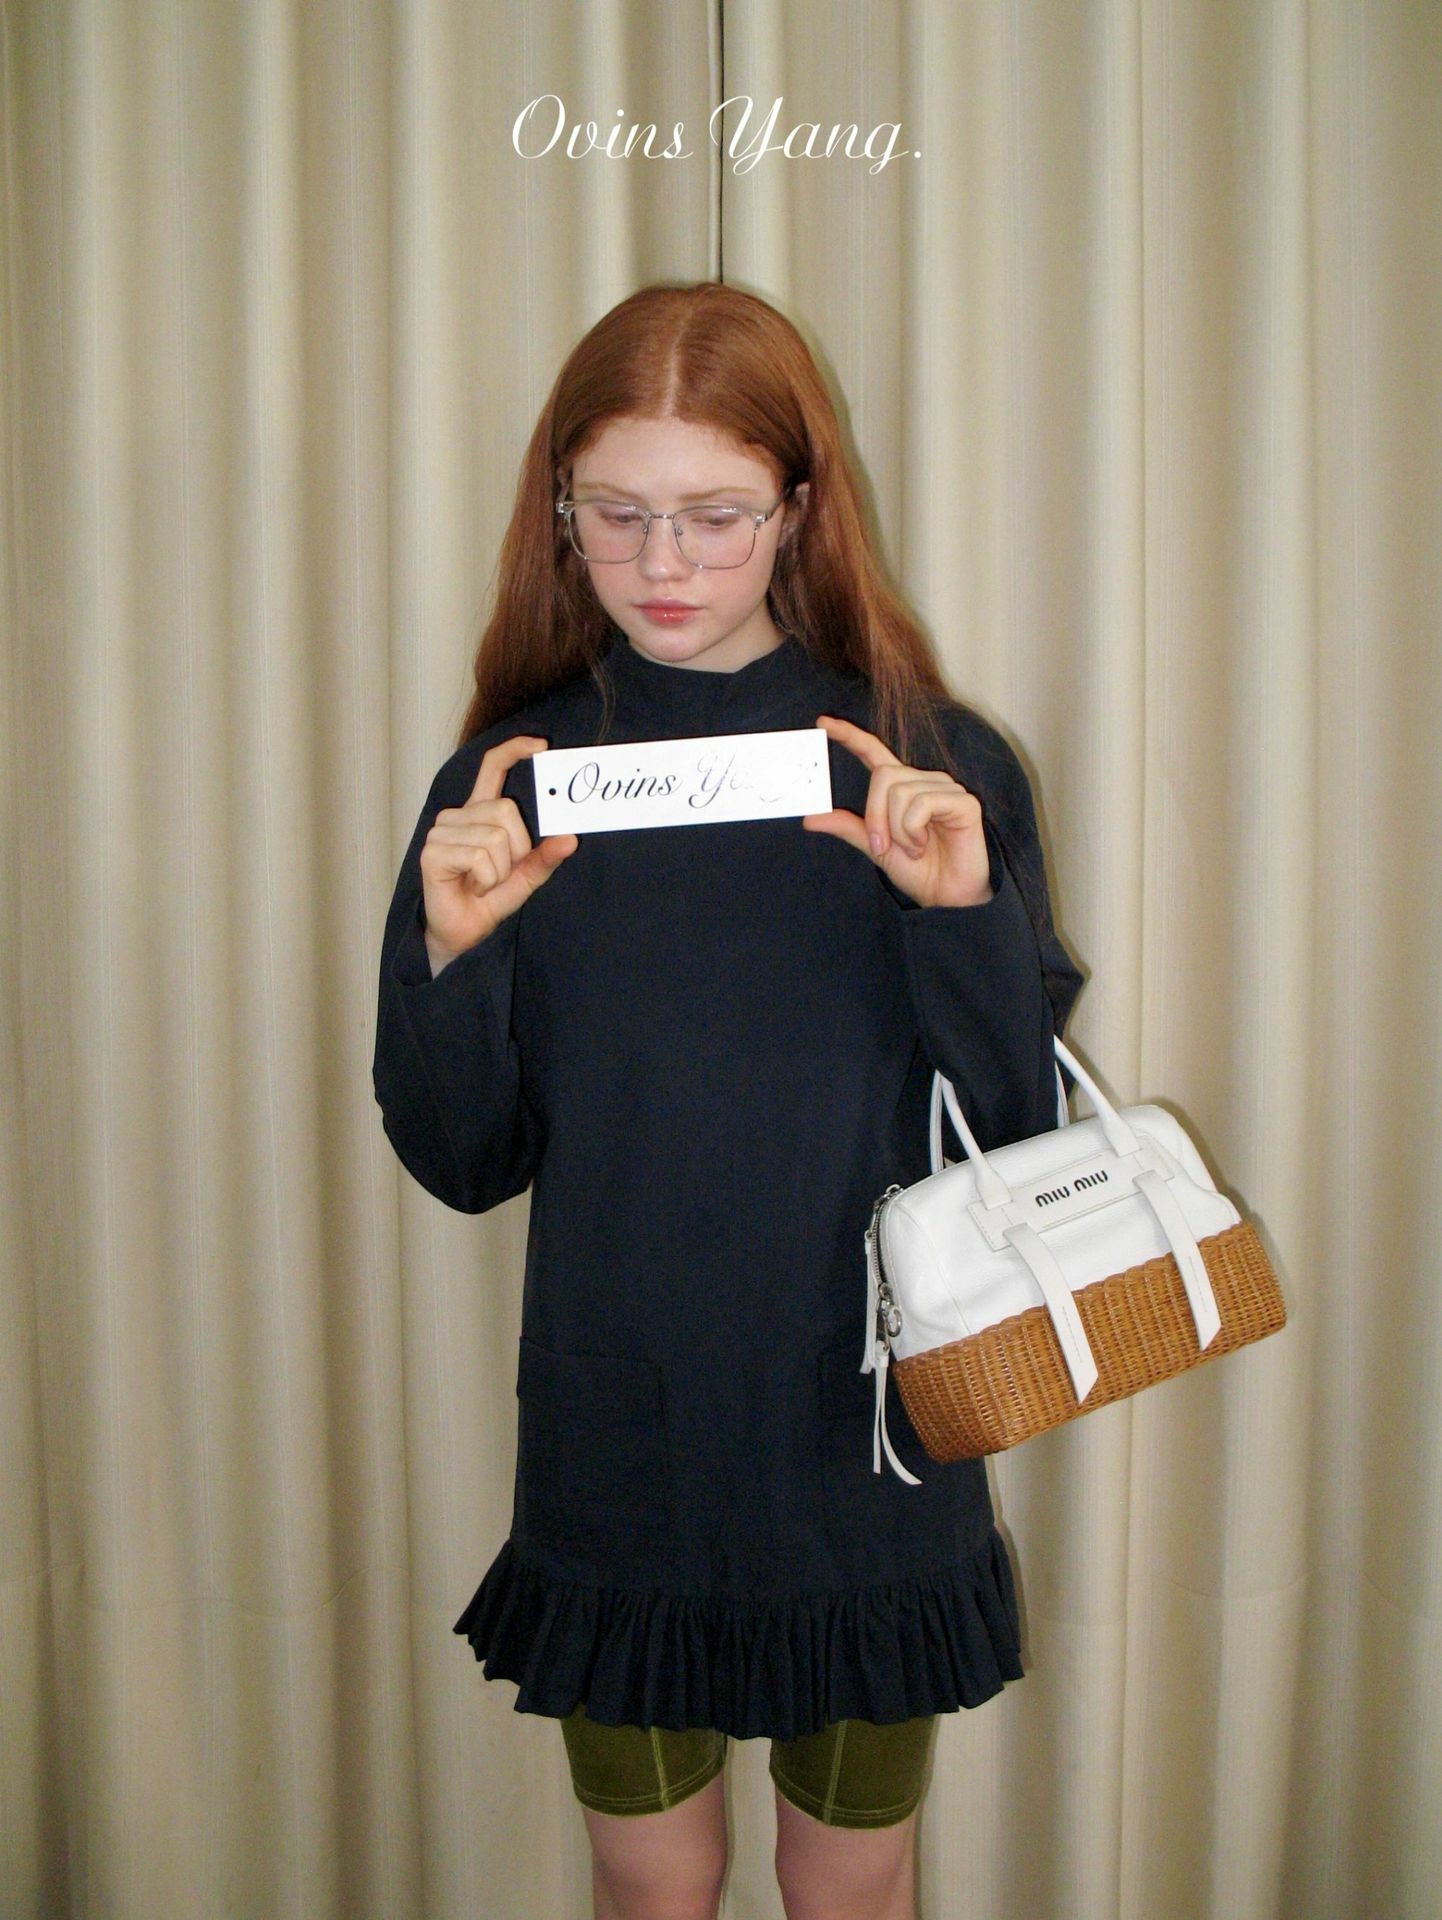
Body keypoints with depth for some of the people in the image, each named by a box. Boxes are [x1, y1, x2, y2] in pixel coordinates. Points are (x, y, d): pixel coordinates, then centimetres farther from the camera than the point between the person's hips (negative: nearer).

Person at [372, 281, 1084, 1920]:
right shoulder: (514, 778, -5)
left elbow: (1026, 1132, -7)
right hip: (614, 1455, 1)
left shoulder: (934, 765, -7)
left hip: (866, 1437, 0)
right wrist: (454, 956, -21)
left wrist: (963, 912, -23)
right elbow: (463, 1163, -4)